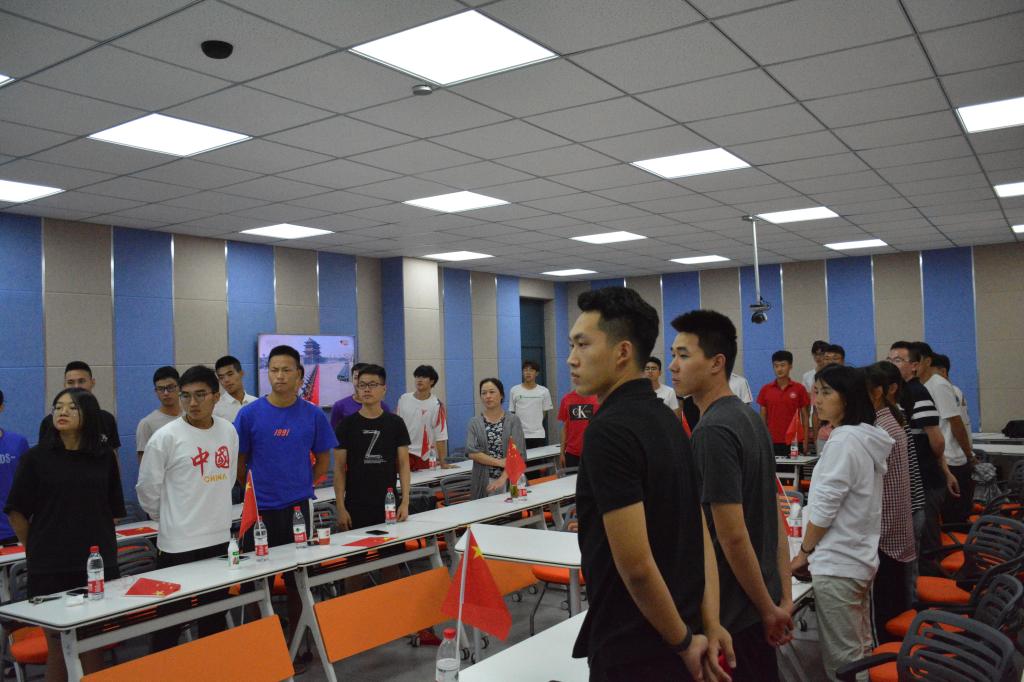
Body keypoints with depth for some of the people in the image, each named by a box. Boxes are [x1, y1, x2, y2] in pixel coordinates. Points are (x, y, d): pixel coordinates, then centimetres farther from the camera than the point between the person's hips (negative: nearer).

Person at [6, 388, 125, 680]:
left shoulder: (104, 457, 4)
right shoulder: (35, 458, -3)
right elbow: (17, 513, 0)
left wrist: (99, 541, 11)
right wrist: (37, 549, 4)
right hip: (50, 568, -2)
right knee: (58, 649, 5)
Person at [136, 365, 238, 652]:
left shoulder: (228, 431, 4)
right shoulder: (166, 437, -11)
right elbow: (147, 489, -4)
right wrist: (166, 518, 7)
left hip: (220, 539, 5)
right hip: (179, 543, -5)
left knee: (215, 617, 17)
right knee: (171, 622, 2)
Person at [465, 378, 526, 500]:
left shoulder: (513, 420, 1)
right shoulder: (474, 423, 5)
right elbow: (471, 452, -7)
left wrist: (503, 478, -18)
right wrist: (500, 462, -14)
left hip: (510, 480, 0)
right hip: (484, 482, 1)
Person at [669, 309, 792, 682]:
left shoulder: (713, 431, -22)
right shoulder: (750, 418, 6)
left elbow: (732, 536, -22)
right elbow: (776, 518, 9)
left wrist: (769, 609, -11)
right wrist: (784, 598, 12)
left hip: (730, 612, -9)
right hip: (761, 602, 9)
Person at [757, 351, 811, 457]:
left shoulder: (799, 388, 1)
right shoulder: (765, 389, 5)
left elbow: (804, 416, 4)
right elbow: (763, 417, 8)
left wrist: (805, 440, -1)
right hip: (772, 441, 1)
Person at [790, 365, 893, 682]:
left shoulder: (844, 440, -20)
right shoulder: (866, 437, 10)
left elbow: (825, 507, -19)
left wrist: (805, 550, -4)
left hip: (837, 564, -10)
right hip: (860, 557, 10)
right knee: (861, 648, 19)